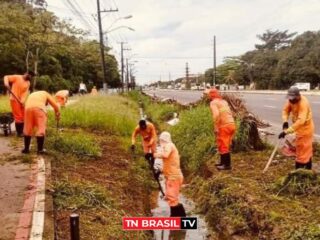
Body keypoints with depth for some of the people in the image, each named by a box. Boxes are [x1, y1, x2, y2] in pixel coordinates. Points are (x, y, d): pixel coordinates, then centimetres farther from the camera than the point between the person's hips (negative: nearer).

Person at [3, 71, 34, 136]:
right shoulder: (17, 77, -8)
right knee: (18, 116, -5)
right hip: (14, 99, -7)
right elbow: (6, 77, -9)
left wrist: (22, 101, -16)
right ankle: (19, 132, 4)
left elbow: (25, 92, -3)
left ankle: (22, 131, 23)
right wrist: (6, 83, -30)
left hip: (21, 101, 7)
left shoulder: (28, 83, 7)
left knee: (23, 116, 11)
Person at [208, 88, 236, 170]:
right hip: (231, 124, 8)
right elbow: (230, 113, 18)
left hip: (224, 126, -8)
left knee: (223, 146, 1)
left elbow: (216, 115, -21)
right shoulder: (223, 101, 20)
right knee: (224, 145, 20)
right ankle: (223, 162, 30)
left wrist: (216, 128, -18)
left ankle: (227, 165, 6)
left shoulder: (213, 103, -5)